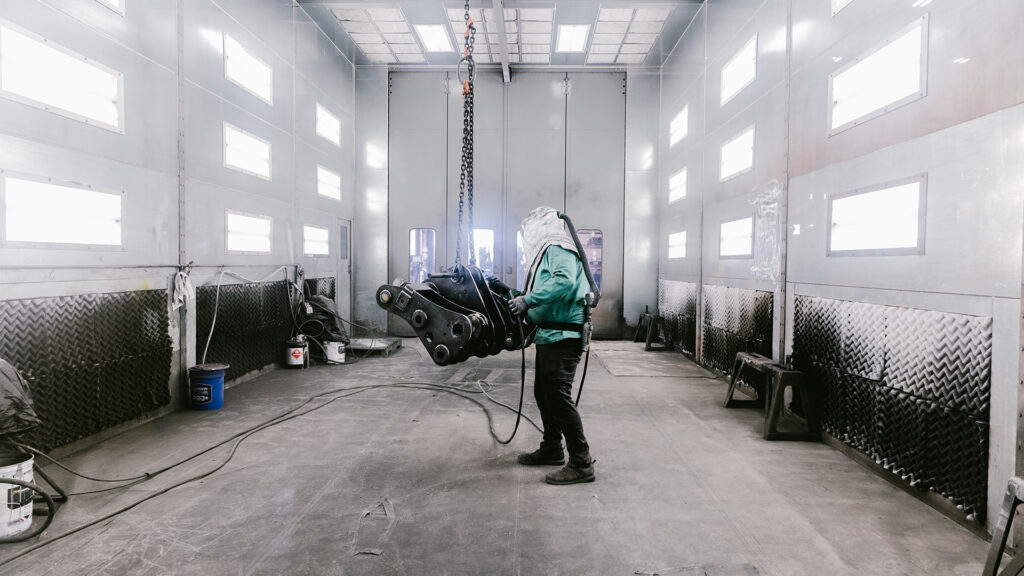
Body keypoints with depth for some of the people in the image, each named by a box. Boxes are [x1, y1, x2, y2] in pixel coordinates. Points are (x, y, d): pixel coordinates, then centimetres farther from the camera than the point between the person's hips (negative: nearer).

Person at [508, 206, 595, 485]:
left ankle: (581, 463, -5)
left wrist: (528, 300, -27)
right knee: (543, 392, 18)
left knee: (558, 396, -11)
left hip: (563, 336, -11)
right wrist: (522, 300, 18)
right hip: (550, 334, 11)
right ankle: (551, 449, 32)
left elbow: (564, 281, -29)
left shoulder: (558, 249, -11)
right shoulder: (548, 252, 22)